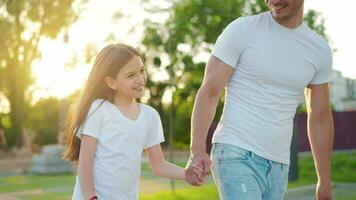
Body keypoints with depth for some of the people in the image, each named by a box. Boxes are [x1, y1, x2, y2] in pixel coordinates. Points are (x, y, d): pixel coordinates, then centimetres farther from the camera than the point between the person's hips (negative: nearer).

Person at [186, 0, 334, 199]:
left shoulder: (320, 49, 7)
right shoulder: (242, 30, -4)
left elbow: (320, 118, 14)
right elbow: (209, 92, -7)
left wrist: (325, 180, 14)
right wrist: (197, 151, -19)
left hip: (279, 165, 5)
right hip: (237, 155, -4)